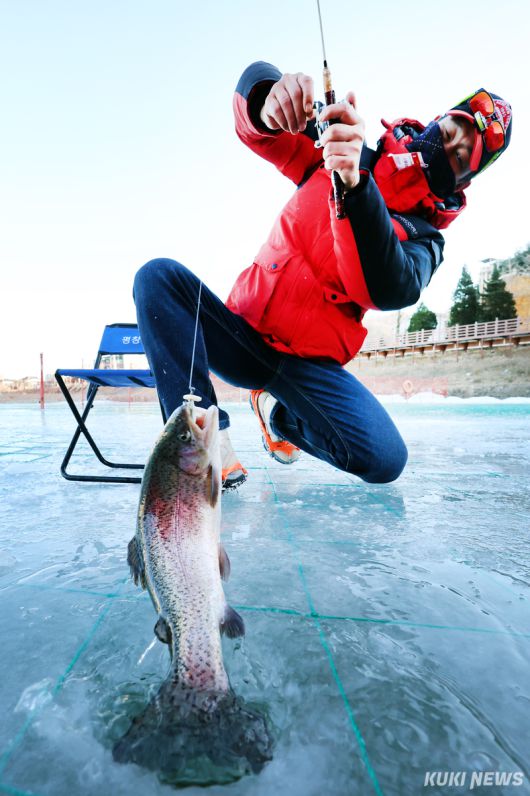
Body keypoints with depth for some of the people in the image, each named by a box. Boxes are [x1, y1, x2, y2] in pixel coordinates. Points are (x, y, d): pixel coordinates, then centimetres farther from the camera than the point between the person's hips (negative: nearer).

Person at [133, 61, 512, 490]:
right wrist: (270, 98, -22)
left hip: (310, 364, -1)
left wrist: (356, 186, -35)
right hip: (243, 332, 2)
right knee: (159, 276, -21)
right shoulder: (340, 150, 10)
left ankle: (277, 411, 9)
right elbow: (256, 113, 3)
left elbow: (390, 290, -22)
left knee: (384, 458, -21)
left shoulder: (423, 238, 2)